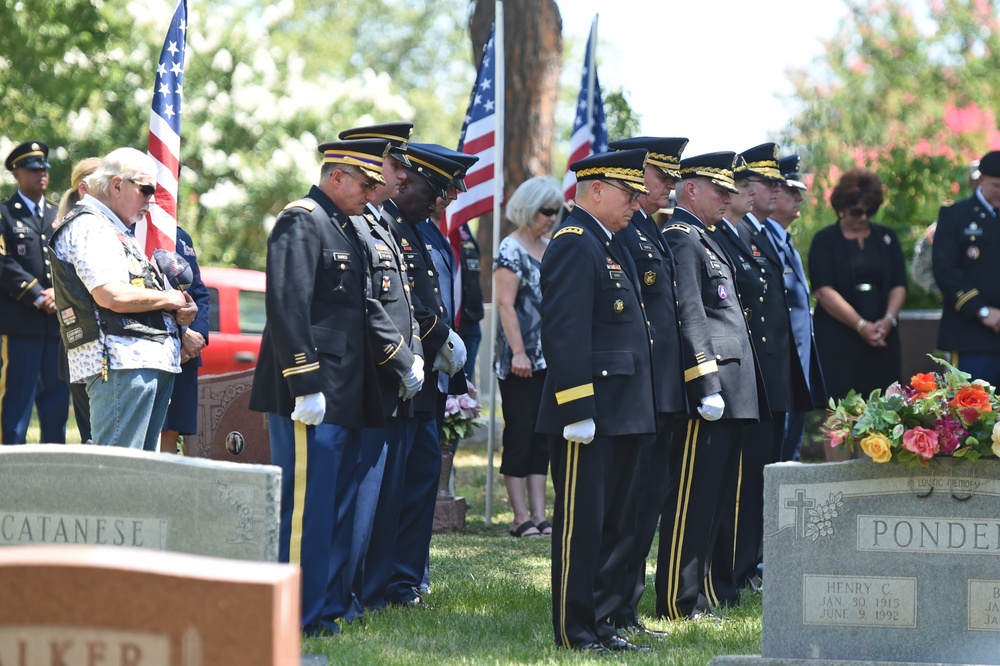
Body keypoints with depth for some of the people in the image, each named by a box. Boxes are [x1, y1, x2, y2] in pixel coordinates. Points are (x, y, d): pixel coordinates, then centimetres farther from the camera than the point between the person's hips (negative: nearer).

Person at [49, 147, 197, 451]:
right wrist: (170, 300, -7)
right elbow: (112, 295, -21)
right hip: (121, 360, -11)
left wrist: (180, 311, 6)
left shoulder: (115, 229, 24)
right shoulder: (88, 226, -9)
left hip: (151, 360, 11)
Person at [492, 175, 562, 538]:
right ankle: (521, 518, -1)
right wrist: (518, 352, -18)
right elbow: (506, 305, -12)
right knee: (520, 434, -4)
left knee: (543, 436, 6)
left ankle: (539, 515, 6)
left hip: (551, 358, 7)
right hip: (521, 361, -7)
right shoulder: (511, 249, -7)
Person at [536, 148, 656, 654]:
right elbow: (563, 332, -21)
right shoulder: (574, 245, -13)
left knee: (615, 523, 13)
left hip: (621, 414, 10)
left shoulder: (608, 245, 18)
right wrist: (577, 412, -24)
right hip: (590, 415, -10)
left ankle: (600, 621, 20)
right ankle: (574, 630, 1)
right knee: (581, 524, -3)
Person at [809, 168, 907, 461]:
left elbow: (899, 285, 9)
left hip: (881, 338, 3)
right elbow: (824, 290, -7)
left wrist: (887, 320, -10)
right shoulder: (825, 240, 2)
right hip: (837, 341, -3)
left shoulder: (886, 238, 14)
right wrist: (861, 325, -14)